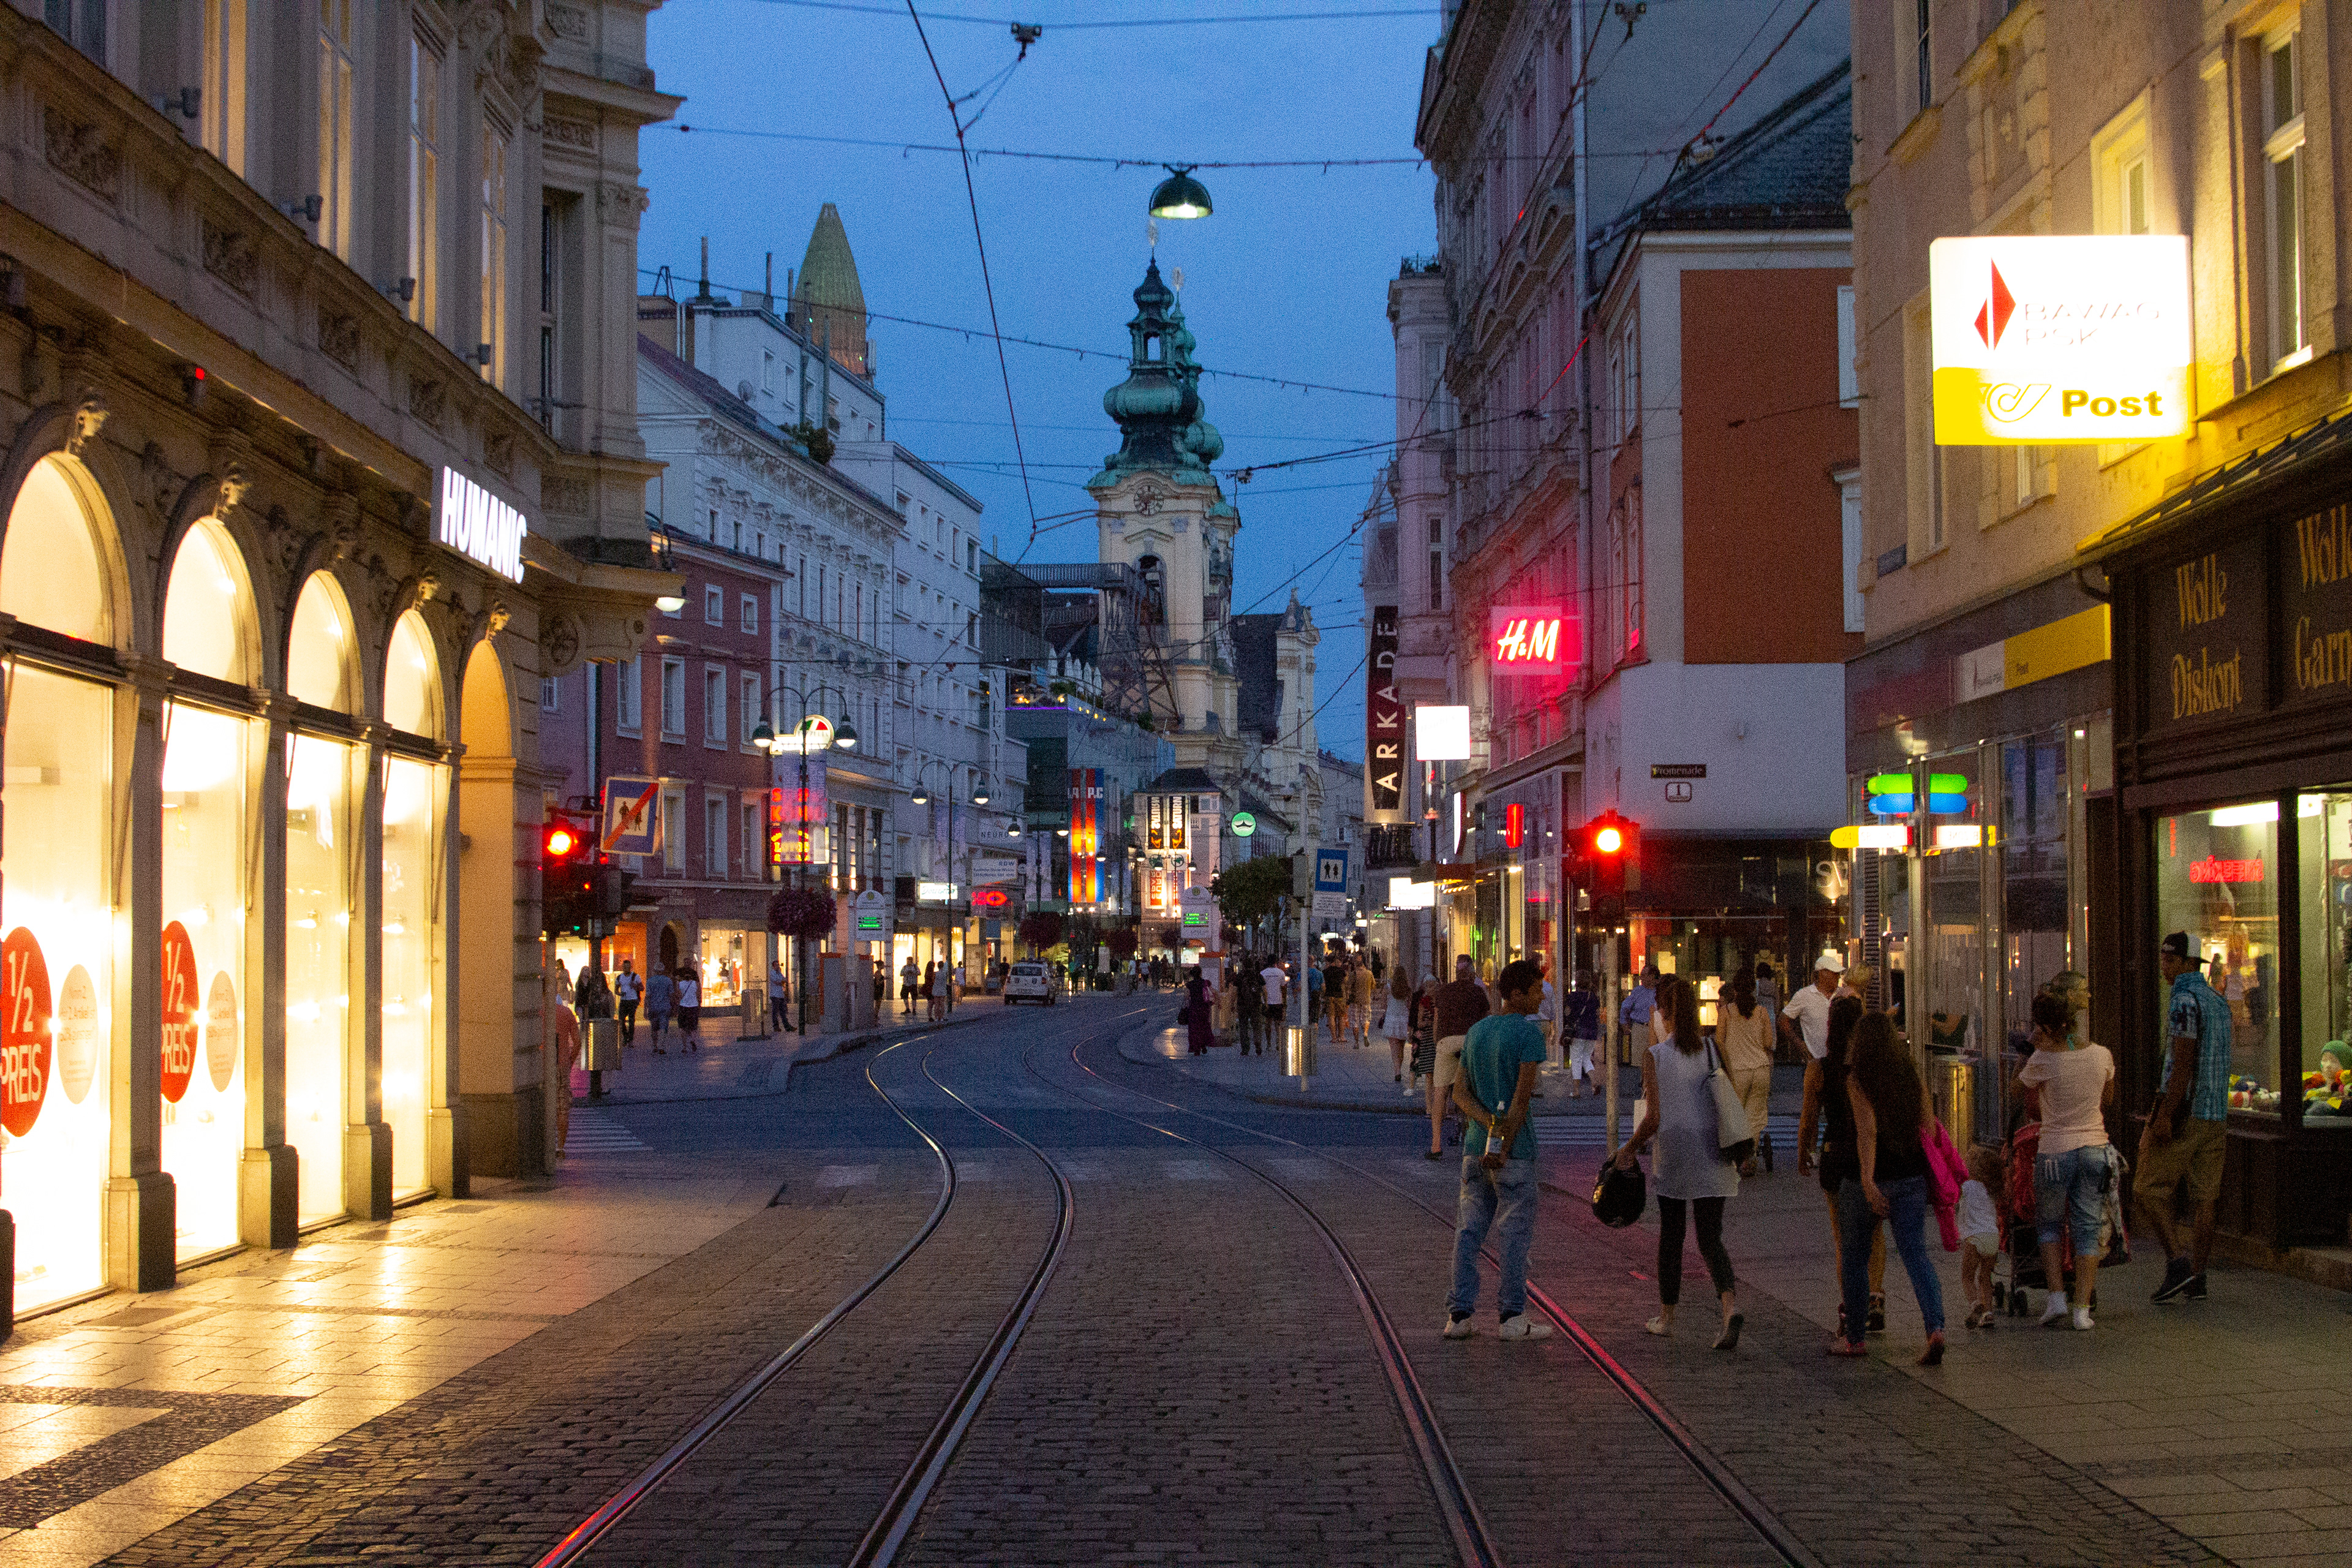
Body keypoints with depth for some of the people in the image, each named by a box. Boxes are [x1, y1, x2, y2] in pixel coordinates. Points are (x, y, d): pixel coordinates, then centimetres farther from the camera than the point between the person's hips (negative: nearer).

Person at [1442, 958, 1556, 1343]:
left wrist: (1490, 1122, -8)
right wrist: (1505, 1146, -12)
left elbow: (1460, 1092, 6)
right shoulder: (1528, 1033, -10)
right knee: (1516, 1231, 1)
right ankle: (1512, 1316, 3)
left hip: (1476, 1147, 6)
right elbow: (1522, 1095, -16)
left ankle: (1459, 1314, 7)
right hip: (1515, 1149, -6)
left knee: (1469, 1230, 8)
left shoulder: (1476, 1032, 12)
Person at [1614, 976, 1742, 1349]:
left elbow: (1654, 1118, -13)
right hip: (1712, 1156, 3)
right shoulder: (1713, 1051, 1)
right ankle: (1729, 1305, -20)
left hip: (1673, 1156, -3)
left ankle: (1666, 1318, 25)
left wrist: (1628, 1149, 2)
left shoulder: (1655, 1056, -10)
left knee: (1671, 1237, 13)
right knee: (1711, 1239, 5)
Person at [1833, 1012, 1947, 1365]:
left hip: (1871, 1179, -4)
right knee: (1916, 1253, -1)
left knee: (1854, 1256, 13)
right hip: (1911, 1176, 4)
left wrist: (1868, 1181, -26)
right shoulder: (1914, 1077, 5)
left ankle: (1854, 1338, 22)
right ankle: (1935, 1328, -22)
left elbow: (1867, 1129, -20)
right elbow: (1928, 1126, 5)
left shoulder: (1858, 1079, -10)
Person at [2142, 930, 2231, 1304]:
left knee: (2151, 1189, -1)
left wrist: (2165, 1115, -20)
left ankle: (2178, 1259, -14)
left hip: (2183, 1113, -8)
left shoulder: (2185, 1000, -12)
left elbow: (2183, 1064, -19)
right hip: (2216, 1115, 8)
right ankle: (2197, 1278, 6)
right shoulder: (2219, 1001, 17)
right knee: (2204, 1198, 6)